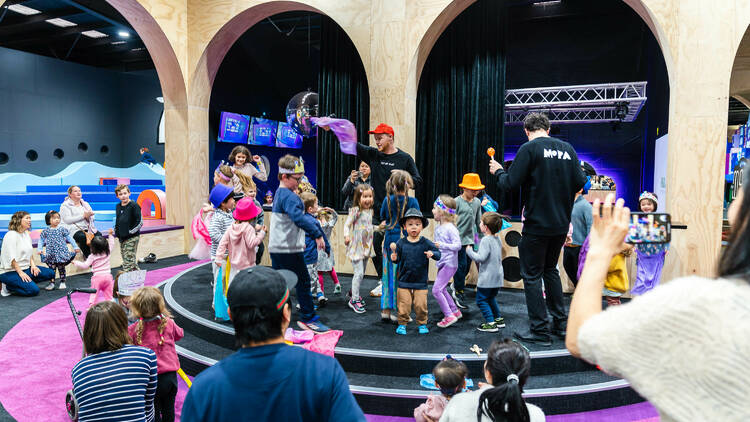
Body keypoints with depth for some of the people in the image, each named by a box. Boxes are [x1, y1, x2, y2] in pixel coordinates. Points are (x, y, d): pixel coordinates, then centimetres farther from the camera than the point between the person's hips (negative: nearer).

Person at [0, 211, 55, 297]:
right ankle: (7, 287, -4)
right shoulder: (11, 235, -14)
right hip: (10, 272, -9)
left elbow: (30, 253, 17)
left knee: (50, 273, -5)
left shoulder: (26, 233, 13)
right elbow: (11, 258, -20)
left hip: (25, 268, 9)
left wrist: (33, 265, 0)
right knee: (34, 290, -26)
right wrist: (20, 273, -22)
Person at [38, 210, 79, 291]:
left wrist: (75, 247, 2)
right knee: (51, 269, 5)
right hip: (51, 255, 1)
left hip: (61, 253, -1)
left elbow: (70, 238, 5)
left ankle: (62, 282, 16)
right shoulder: (46, 231, 4)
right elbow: (41, 241, 10)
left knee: (61, 268, 6)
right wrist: (40, 249, -5)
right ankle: (52, 283, 13)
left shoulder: (62, 229, 1)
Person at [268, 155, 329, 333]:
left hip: (276, 248, 10)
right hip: (289, 249, -10)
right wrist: (317, 234, -30)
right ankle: (308, 318, 8)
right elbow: (299, 218, -31)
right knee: (303, 282, 0)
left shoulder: (279, 194, 17)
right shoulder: (289, 196, -17)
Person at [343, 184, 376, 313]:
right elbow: (347, 224, -18)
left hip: (366, 246, 8)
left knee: (362, 273, 16)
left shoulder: (370, 211, 8)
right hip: (356, 246, -7)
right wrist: (346, 236, -32)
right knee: (359, 273, -11)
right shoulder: (355, 211, -14)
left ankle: (354, 293, 35)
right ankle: (354, 300, -1)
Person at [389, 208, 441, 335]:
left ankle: (422, 324, 26)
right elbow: (397, 259, 2)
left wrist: (432, 254, -27)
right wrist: (394, 258, -20)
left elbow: (438, 253, -5)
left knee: (421, 305, 5)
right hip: (404, 281, 0)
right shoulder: (401, 243, -4)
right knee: (404, 305, 5)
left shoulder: (426, 243, -5)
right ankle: (402, 324, 23)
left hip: (421, 282, 0)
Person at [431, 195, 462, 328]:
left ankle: (449, 315, -1)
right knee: (442, 289, 18)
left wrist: (442, 245, -25)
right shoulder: (437, 227, 9)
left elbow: (457, 245, -21)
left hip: (449, 263, -9)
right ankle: (455, 311, 33)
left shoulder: (451, 228, -17)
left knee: (436, 289, -10)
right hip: (441, 263, 9)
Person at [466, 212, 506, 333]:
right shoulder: (498, 239, 9)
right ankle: (499, 319, 28)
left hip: (487, 278, -9)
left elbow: (481, 258, -25)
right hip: (498, 277, 9)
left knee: (481, 300, 1)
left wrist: (469, 251, -12)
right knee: (491, 298, 24)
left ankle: (490, 323, -2)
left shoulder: (486, 240, -19)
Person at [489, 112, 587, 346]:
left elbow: (509, 184, -15)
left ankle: (539, 330, 9)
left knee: (532, 275, 5)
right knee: (550, 269, 22)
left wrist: (498, 171, 5)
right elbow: (580, 182, 4)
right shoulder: (567, 148, 5)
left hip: (537, 224, -6)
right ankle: (560, 323, 26)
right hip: (561, 224, 6)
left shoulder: (529, 149, -11)